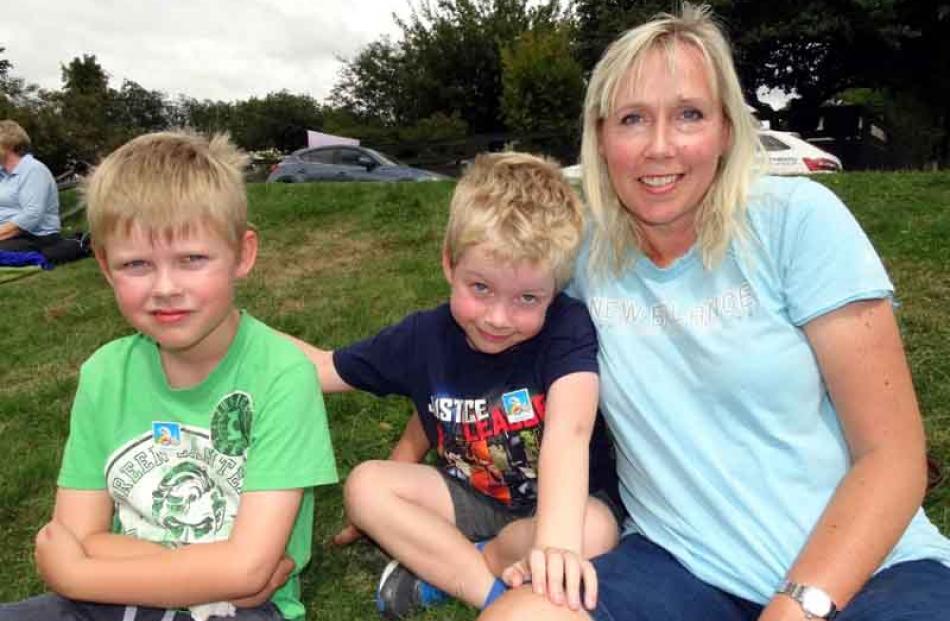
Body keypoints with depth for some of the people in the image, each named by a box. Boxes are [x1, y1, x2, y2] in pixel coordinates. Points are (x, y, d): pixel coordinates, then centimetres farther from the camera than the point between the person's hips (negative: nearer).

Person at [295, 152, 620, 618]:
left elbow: (567, 432, -43)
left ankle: (440, 566, -13)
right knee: (364, 483, -13)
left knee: (595, 531, -34)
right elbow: (323, 368, 1)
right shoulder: (425, 336, -13)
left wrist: (557, 543, -58)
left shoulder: (567, 330, -26)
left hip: (558, 505, -3)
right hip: (470, 498, 4)